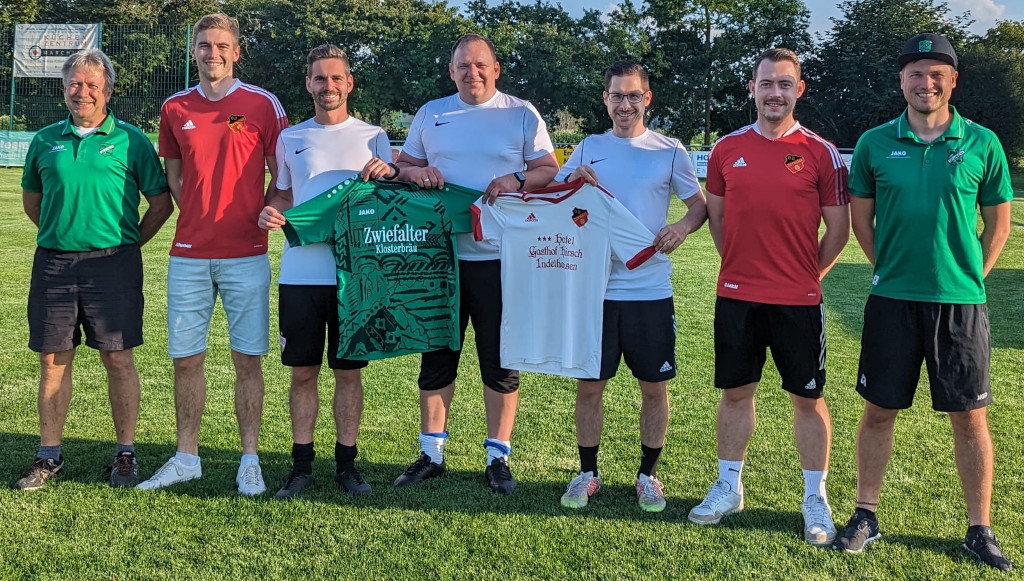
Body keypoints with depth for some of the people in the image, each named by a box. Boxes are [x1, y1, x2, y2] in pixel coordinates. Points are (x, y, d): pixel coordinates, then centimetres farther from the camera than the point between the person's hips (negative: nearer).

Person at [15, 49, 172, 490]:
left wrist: (128, 243, 3)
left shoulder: (130, 140, 2)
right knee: (53, 360, 7)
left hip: (113, 263, -3)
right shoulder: (46, 141, 11)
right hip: (53, 263, 3)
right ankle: (49, 456, 18)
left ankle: (126, 454, 12)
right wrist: (60, 233, 15)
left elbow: (161, 204, 4)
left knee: (118, 358, 0)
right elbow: (31, 200, 23)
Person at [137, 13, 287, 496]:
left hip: (245, 255, -3)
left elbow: (282, 177, 4)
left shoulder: (263, 105, 0)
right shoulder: (175, 108, 9)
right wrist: (201, 216, 5)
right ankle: (186, 458, 19)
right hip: (188, 254, 3)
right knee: (185, 358, 7)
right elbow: (173, 175, 18)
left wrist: (263, 216, -11)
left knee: (247, 360, 1)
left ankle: (250, 461, 11)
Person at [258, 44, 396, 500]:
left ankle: (346, 462, 16)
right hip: (299, 272, 2)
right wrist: (271, 213, -4)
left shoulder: (372, 137, 7)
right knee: (302, 371, 5)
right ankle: (302, 465, 15)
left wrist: (389, 174, -15)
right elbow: (283, 195, 19)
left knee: (348, 371, 4)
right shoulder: (290, 138, 12)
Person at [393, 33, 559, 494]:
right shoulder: (430, 114, 13)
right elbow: (403, 166, 17)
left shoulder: (521, 114, 4)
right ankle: (431, 452, 20)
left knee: (501, 360, 2)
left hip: (501, 256, -2)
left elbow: (551, 172, 3)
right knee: (436, 356, 8)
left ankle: (497, 456, 14)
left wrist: (517, 181, -16)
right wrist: (414, 173, -6)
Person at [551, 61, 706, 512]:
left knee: (654, 386, 6)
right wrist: (572, 182, -10)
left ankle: (648, 475, 23)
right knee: (589, 385, 6)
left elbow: (700, 205, 7)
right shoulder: (588, 149, 8)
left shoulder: (670, 151, 3)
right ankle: (587, 473, 22)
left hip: (651, 289, -1)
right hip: (595, 287, 1)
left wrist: (684, 226, -14)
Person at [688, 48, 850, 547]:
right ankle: (728, 487, 27)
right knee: (735, 392, 12)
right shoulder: (727, 149, 4)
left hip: (798, 300, -2)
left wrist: (805, 276, 3)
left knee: (807, 398, 6)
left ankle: (815, 500, 18)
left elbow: (837, 228, 2)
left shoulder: (821, 153, -4)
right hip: (736, 297, 3)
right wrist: (742, 266, 11)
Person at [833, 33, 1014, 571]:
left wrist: (969, 277, 3)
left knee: (970, 418, 6)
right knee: (879, 410, 8)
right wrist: (892, 267, 5)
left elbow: (998, 223, 7)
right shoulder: (875, 143, 1)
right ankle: (866, 515, 22)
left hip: (961, 303, 0)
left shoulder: (981, 143, 0)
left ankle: (980, 528, 20)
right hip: (891, 301, 1)